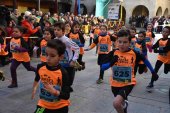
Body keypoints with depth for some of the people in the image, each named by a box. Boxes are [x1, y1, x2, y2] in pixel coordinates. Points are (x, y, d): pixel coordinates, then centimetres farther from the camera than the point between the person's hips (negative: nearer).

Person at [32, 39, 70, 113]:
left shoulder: (63, 73, -25)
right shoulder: (40, 67, -13)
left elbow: (66, 95, -25)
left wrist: (55, 91, -40)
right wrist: (34, 88, 16)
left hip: (60, 107, -2)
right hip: (44, 104, 3)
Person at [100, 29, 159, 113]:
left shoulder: (134, 53, -12)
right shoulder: (113, 53, -12)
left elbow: (145, 60, 7)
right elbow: (103, 67, -11)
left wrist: (153, 72, 12)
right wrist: (111, 62, -29)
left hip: (128, 83, -3)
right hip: (115, 83, 3)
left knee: (116, 103, -25)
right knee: (120, 102, 27)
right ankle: (124, 103, 63)